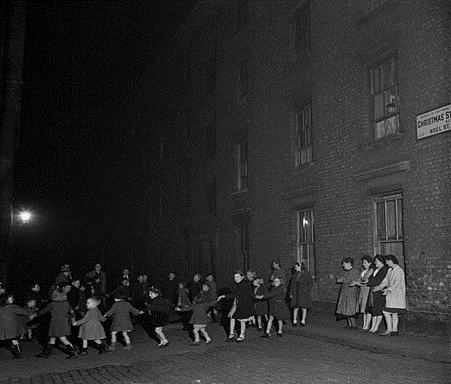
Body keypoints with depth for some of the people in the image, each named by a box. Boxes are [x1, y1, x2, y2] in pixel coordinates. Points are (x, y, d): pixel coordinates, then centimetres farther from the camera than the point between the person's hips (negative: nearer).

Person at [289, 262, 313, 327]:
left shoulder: (306, 274, -3)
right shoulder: (295, 274, 13)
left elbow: (311, 283, -2)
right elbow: (292, 284, 14)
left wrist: (306, 289, -14)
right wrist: (291, 293, 9)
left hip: (304, 294, -4)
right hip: (296, 294, 4)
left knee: (304, 308, 2)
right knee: (296, 307, 3)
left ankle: (303, 321, 11)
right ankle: (295, 321, 9)